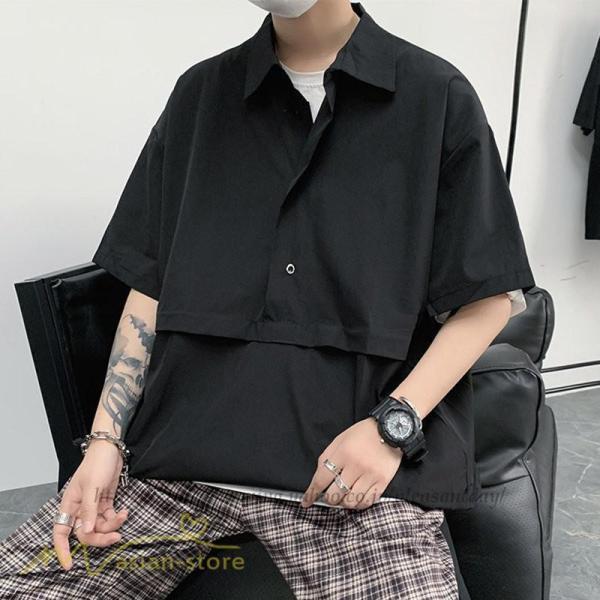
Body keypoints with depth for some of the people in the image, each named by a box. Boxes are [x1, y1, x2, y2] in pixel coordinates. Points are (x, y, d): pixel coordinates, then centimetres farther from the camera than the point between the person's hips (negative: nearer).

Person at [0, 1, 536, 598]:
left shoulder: (438, 96, 3)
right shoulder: (200, 92, 13)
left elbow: (492, 297, 4)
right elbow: (151, 285, 12)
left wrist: (392, 426, -10)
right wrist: (104, 438, 2)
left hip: (353, 475, -2)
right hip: (183, 454, 3)